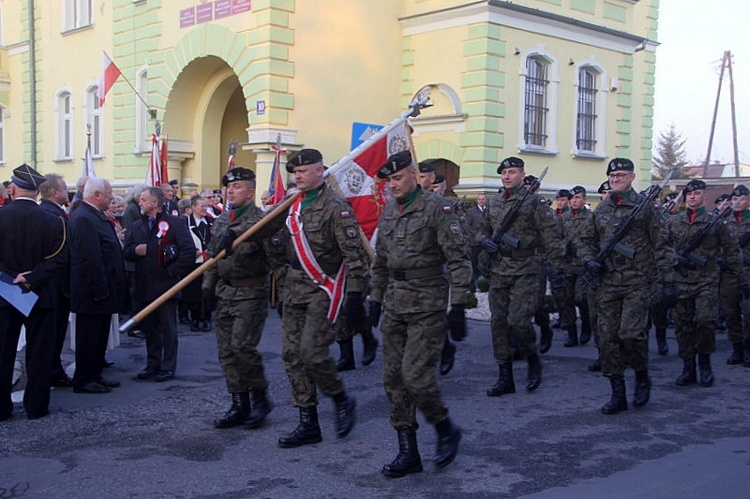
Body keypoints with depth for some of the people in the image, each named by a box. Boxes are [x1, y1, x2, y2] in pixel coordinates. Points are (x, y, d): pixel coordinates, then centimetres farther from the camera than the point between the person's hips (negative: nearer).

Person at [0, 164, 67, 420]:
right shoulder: (53, 221, -7)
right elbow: (59, 258, -10)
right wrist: (31, 278, -12)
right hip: (40, 295, 0)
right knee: (39, 353, 9)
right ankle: (36, 406, 13)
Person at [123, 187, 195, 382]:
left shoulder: (175, 223, -6)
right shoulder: (136, 227, 14)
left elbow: (189, 250, -12)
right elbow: (126, 252, 14)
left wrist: (173, 270, -13)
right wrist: (135, 250, -7)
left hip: (166, 285, -6)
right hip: (144, 287, 6)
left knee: (168, 330, 2)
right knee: (149, 328, 13)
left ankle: (168, 367, 10)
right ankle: (152, 365, 24)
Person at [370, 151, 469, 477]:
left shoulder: (437, 208, -8)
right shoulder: (388, 212, 13)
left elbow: (458, 260, -11)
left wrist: (458, 306, -15)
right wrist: (375, 299, 20)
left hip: (427, 306, -7)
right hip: (394, 306, 7)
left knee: (416, 375, -13)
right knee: (393, 379, 4)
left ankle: (446, 430, 14)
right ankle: (408, 453, 13)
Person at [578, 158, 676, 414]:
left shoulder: (645, 206, 1)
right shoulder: (600, 210, 12)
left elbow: (660, 246, 1)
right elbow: (585, 240, 21)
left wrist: (667, 281, -3)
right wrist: (589, 260, 0)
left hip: (637, 283, -4)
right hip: (608, 284, 4)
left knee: (631, 334, -14)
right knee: (608, 338, 2)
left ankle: (642, 378, 14)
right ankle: (618, 394, 12)